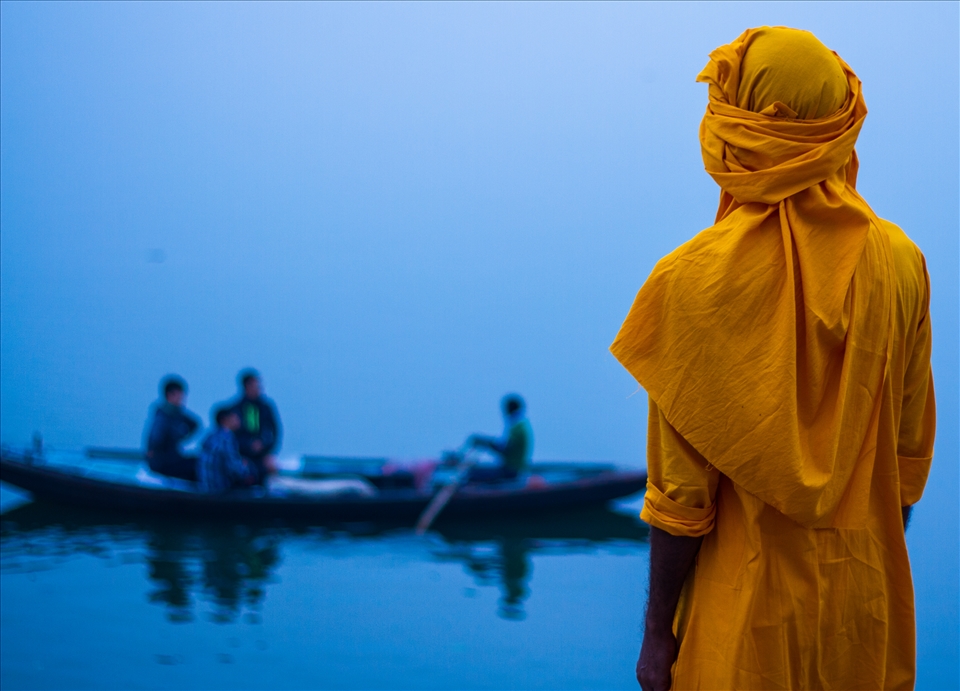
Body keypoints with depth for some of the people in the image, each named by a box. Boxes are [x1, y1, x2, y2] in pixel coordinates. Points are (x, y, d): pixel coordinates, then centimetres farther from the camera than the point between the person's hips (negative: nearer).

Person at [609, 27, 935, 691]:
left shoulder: (693, 280, -19)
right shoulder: (898, 261, -7)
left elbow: (681, 493, -15)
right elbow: (910, 456, 3)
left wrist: (658, 631, -3)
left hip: (747, 615, -3)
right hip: (867, 602, 4)